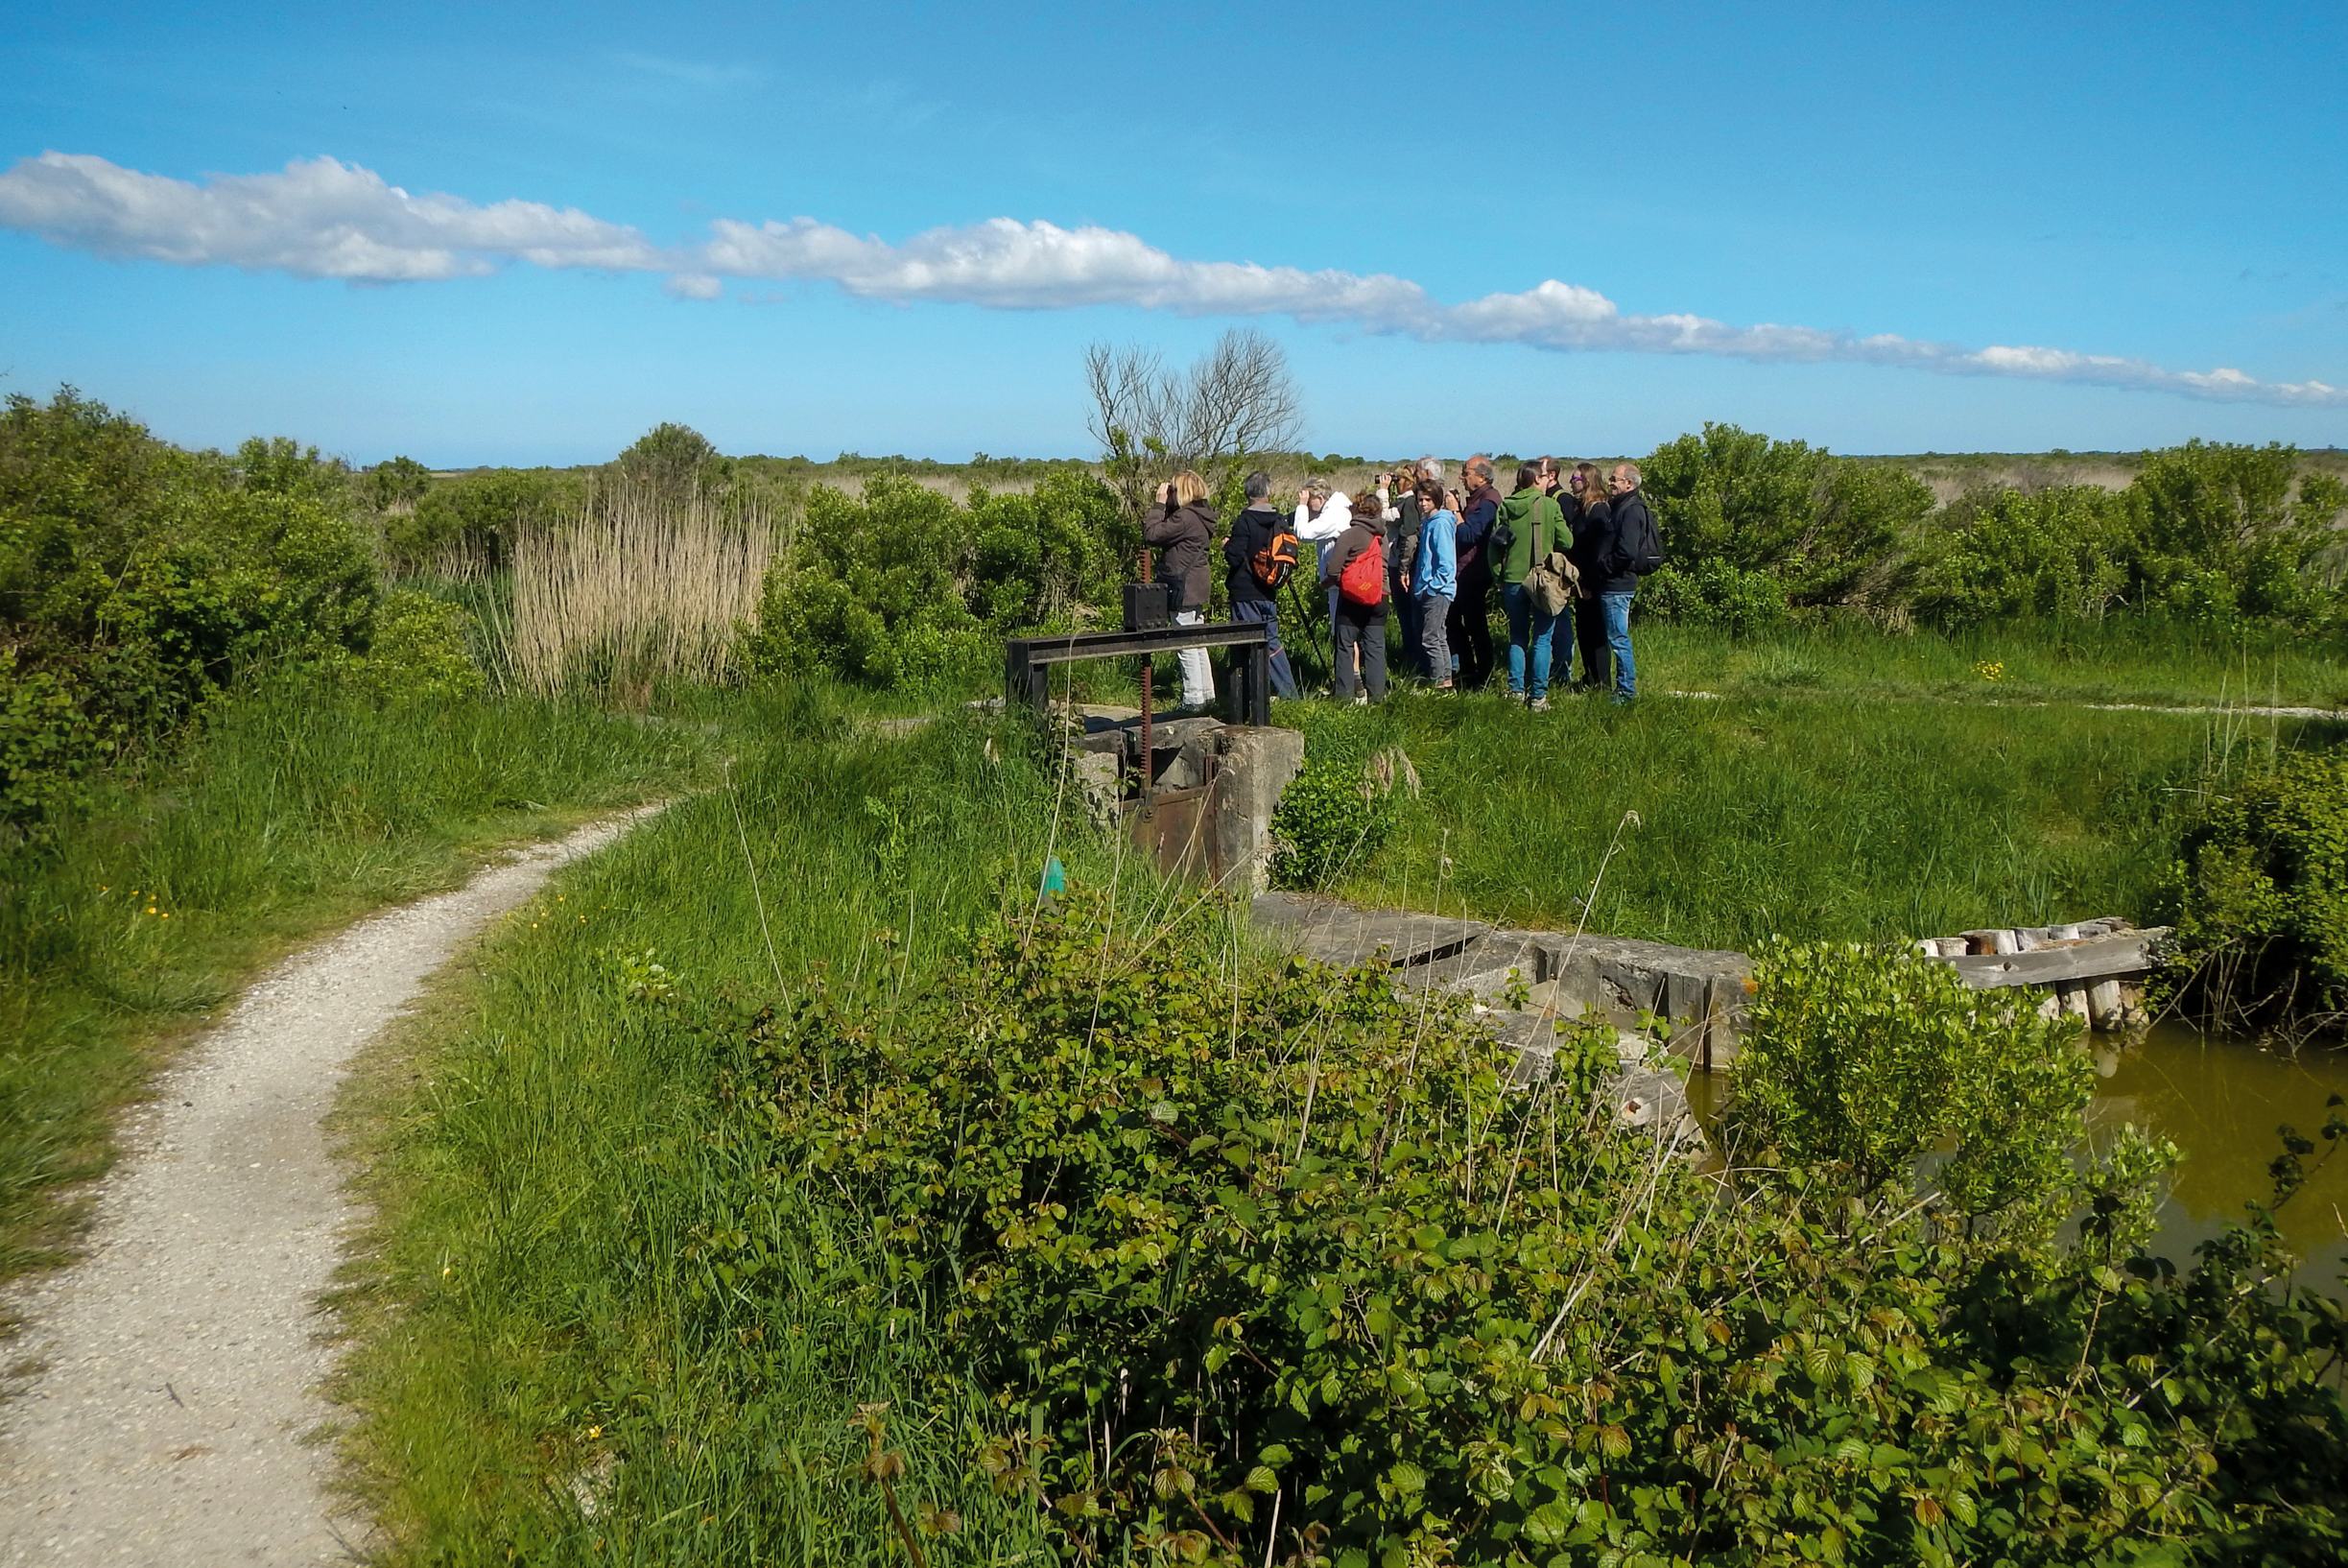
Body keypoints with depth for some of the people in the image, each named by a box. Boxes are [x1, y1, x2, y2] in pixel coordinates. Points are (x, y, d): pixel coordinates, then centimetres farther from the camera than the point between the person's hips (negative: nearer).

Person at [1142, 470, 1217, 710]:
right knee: (1197, 644, 15)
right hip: (1196, 589, 10)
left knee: (1185, 646, -4)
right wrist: (1164, 507, 6)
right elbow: (1164, 533, 15)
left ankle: (1193, 699, -1)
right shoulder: (1200, 516, 11)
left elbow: (1151, 534, -21)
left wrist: (1159, 504, -12)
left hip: (1184, 589, -10)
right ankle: (1206, 695, 21)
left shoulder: (1185, 518, -19)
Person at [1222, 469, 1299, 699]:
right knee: (1271, 640, 16)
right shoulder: (1280, 521, 4)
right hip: (1270, 593, 6)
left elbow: (1235, 557, -19)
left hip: (1245, 593, -6)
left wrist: (1226, 546, 0)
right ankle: (1288, 691, 17)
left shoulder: (1244, 521, -15)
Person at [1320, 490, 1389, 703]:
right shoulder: (1382, 537, 9)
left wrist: (1327, 582, 6)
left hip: (1352, 598, -5)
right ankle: (1377, 693, 5)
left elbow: (1333, 568, -14)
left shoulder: (1351, 534, -10)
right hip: (1379, 598, 5)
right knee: (1375, 647, 7)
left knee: (1346, 646, 3)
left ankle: (1346, 693, 1)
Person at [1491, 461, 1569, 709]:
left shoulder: (1505, 507, 1)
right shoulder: (1549, 506, -7)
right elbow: (1565, 542, -6)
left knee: (1517, 638, 14)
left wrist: (1499, 578, 10)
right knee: (1541, 639, 2)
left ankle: (1516, 691, 12)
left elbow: (1494, 546, 2)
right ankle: (1538, 696, 0)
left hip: (1512, 580, 3)